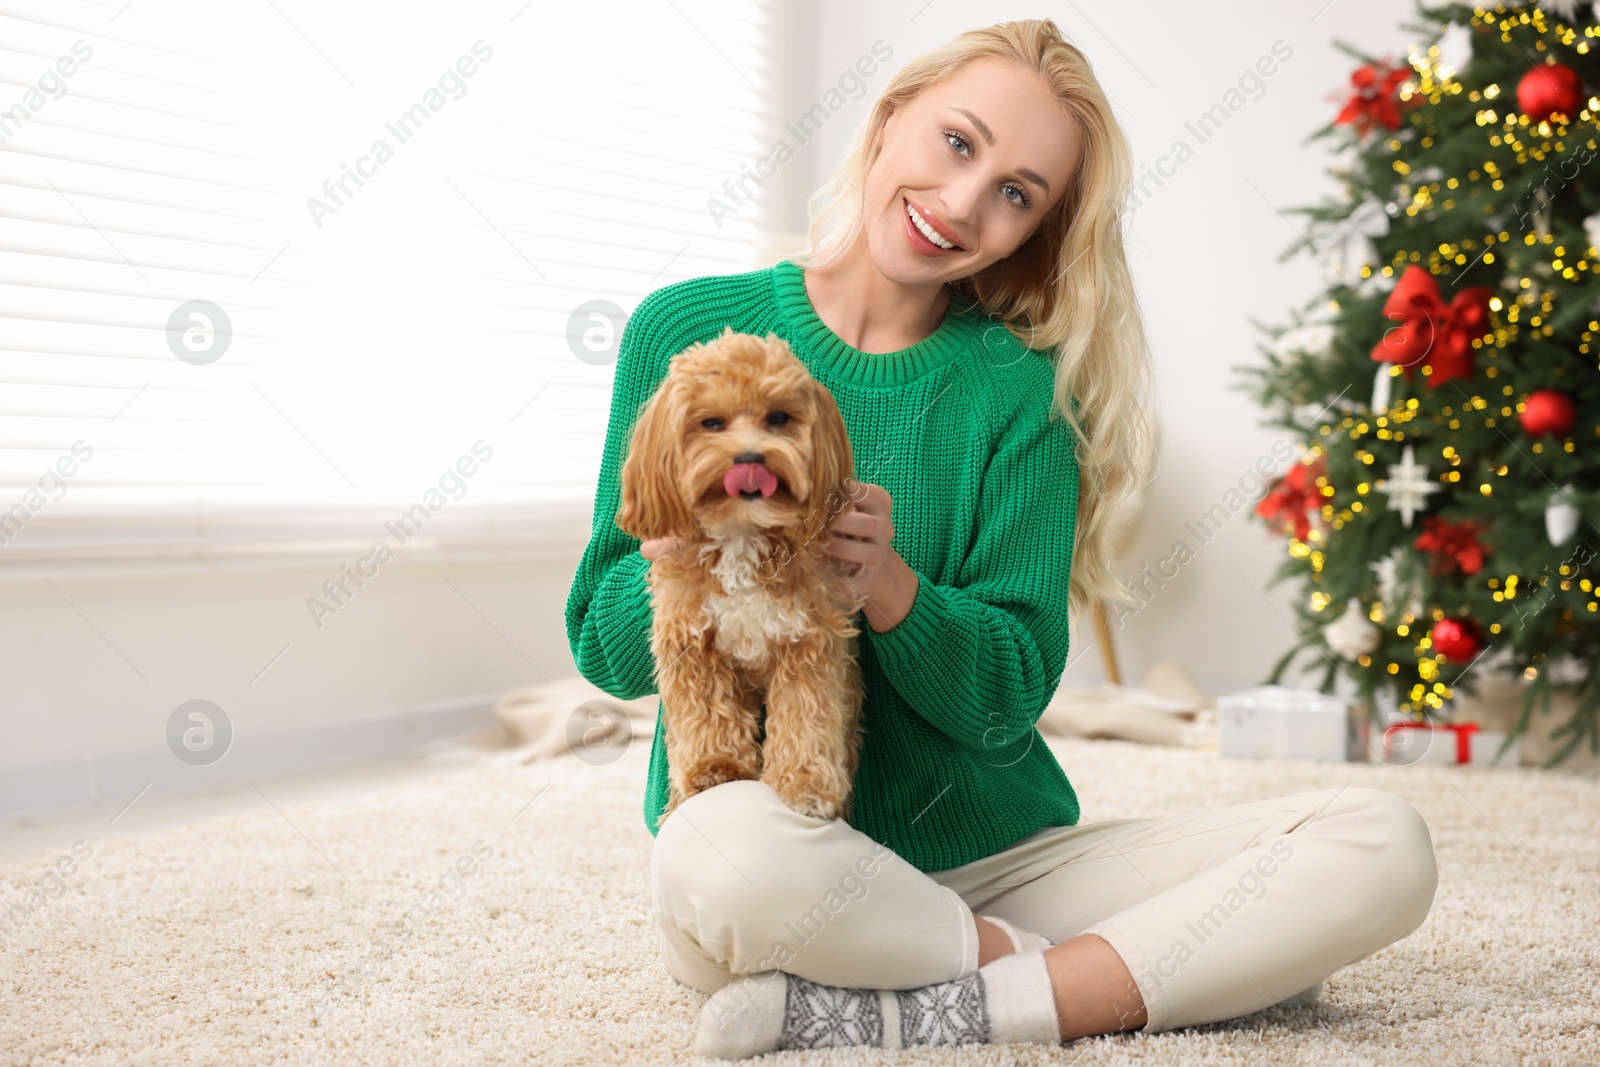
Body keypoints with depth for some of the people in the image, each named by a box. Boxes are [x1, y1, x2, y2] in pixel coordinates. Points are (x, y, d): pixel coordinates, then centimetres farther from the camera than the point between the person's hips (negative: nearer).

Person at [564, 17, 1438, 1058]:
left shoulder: (1018, 387, 2)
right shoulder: (690, 329, 1)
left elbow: (1010, 696, -4)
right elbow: (606, 653, 2)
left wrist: (887, 583, -24)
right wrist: (685, 546, -20)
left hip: (996, 848, 3)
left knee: (1384, 848, -15)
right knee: (723, 852, -40)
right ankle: (1098, 978, -15)